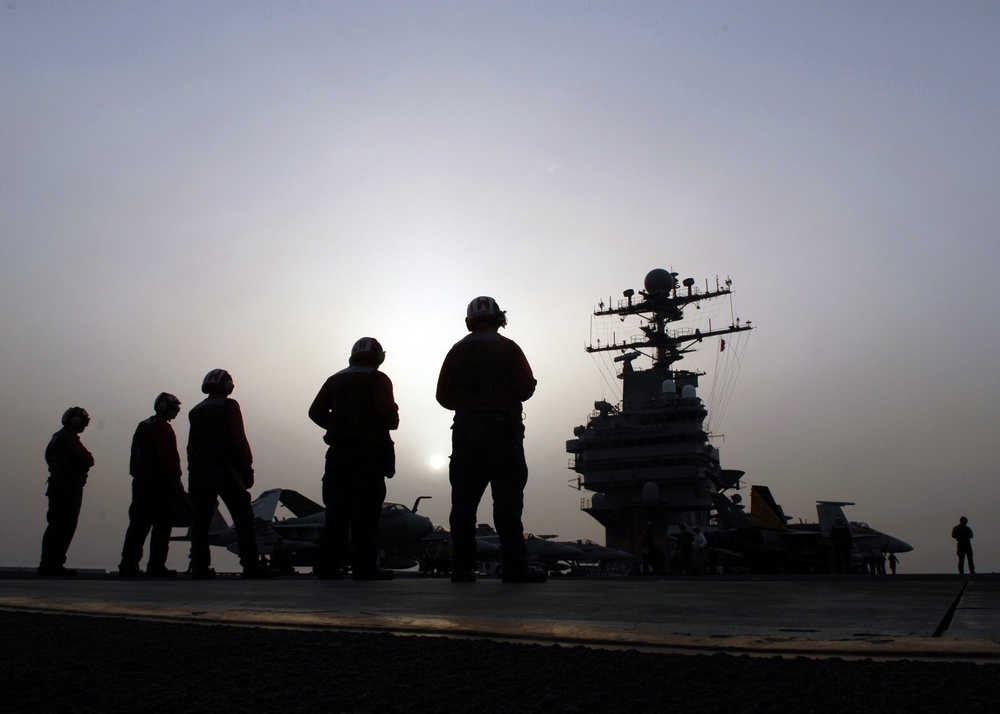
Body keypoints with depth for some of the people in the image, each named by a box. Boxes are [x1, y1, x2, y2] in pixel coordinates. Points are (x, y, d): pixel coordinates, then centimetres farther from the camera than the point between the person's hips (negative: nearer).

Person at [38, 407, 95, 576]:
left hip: (56, 485, 10)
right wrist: (86, 460, 6)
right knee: (65, 527, -7)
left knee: (55, 525, 14)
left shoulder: (56, 437, 16)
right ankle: (54, 565, -7)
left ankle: (46, 565, 18)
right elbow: (89, 460, -17)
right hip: (69, 488, -10)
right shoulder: (70, 439, -15)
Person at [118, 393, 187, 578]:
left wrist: (138, 474, 19)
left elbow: (136, 456, 20)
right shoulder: (163, 428, -10)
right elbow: (169, 457, -17)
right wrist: (176, 479, -14)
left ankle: (128, 564, 10)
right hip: (160, 482, -9)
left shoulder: (143, 426, 20)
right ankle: (156, 566, -6)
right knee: (162, 524, -5)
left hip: (140, 480, 9)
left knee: (138, 524, 10)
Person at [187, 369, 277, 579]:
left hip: (199, 470, 6)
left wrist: (192, 474, 15)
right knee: (243, 516, -6)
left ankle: (199, 566, 7)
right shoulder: (229, 406, -2)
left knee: (201, 519, 8)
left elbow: (191, 445, 14)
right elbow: (238, 439, -9)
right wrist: (246, 467, -7)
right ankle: (250, 564, -12)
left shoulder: (196, 411, 16)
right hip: (225, 469, -6)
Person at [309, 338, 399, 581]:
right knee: (365, 509, -5)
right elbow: (388, 415, -14)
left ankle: (330, 565, 9)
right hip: (370, 450, -5)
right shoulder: (378, 380, -2)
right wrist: (394, 418, 7)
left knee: (336, 507, 8)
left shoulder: (335, 380, 14)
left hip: (338, 450, 5)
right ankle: (364, 566, -7)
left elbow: (315, 412, 10)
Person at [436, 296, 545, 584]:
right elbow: (526, 387, -7)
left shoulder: (457, 351, 9)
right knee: (507, 499, -4)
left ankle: (462, 567, 6)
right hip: (503, 428, -3)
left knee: (463, 500, 5)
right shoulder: (508, 348, 1)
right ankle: (515, 566, -7)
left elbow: (444, 396, 6)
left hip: (466, 429, 3)